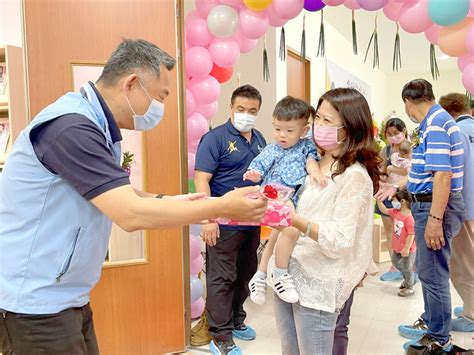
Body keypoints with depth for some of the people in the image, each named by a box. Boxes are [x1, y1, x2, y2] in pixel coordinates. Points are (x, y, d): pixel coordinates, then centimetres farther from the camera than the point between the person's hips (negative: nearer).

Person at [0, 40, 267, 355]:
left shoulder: (93, 124, 8)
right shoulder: (72, 127, -25)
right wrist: (223, 207, -22)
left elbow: (115, 196, 18)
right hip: (34, 300, -9)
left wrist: (168, 201, 5)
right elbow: (131, 215, -30)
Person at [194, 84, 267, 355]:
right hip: (224, 222, -7)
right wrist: (209, 218, -22)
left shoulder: (259, 139, 10)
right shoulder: (215, 138, -11)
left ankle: (237, 320, 37)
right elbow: (201, 180, -15)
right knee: (222, 279, 2)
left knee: (245, 274, 18)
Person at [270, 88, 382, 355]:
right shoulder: (315, 162, 8)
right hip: (288, 273, 7)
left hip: (318, 284, -7)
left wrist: (295, 219, -31)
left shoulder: (354, 175, -15)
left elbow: (340, 241, -21)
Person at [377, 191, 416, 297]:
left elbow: (411, 234, -30)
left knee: (407, 268, 5)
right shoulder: (396, 212, -2)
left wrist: (406, 248, -32)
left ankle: (409, 288, 23)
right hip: (397, 246, 10)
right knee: (395, 262, 26)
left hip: (407, 248, -9)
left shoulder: (409, 218, -29)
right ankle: (408, 279, 46)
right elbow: (384, 210, 12)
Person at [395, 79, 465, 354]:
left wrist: (434, 219, -26)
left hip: (435, 206, -10)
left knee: (433, 273, 1)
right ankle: (430, 322, 39)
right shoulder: (435, 120, 13)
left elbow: (443, 175, -25)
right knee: (428, 269, 22)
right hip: (429, 203, 10)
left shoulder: (436, 123, -18)